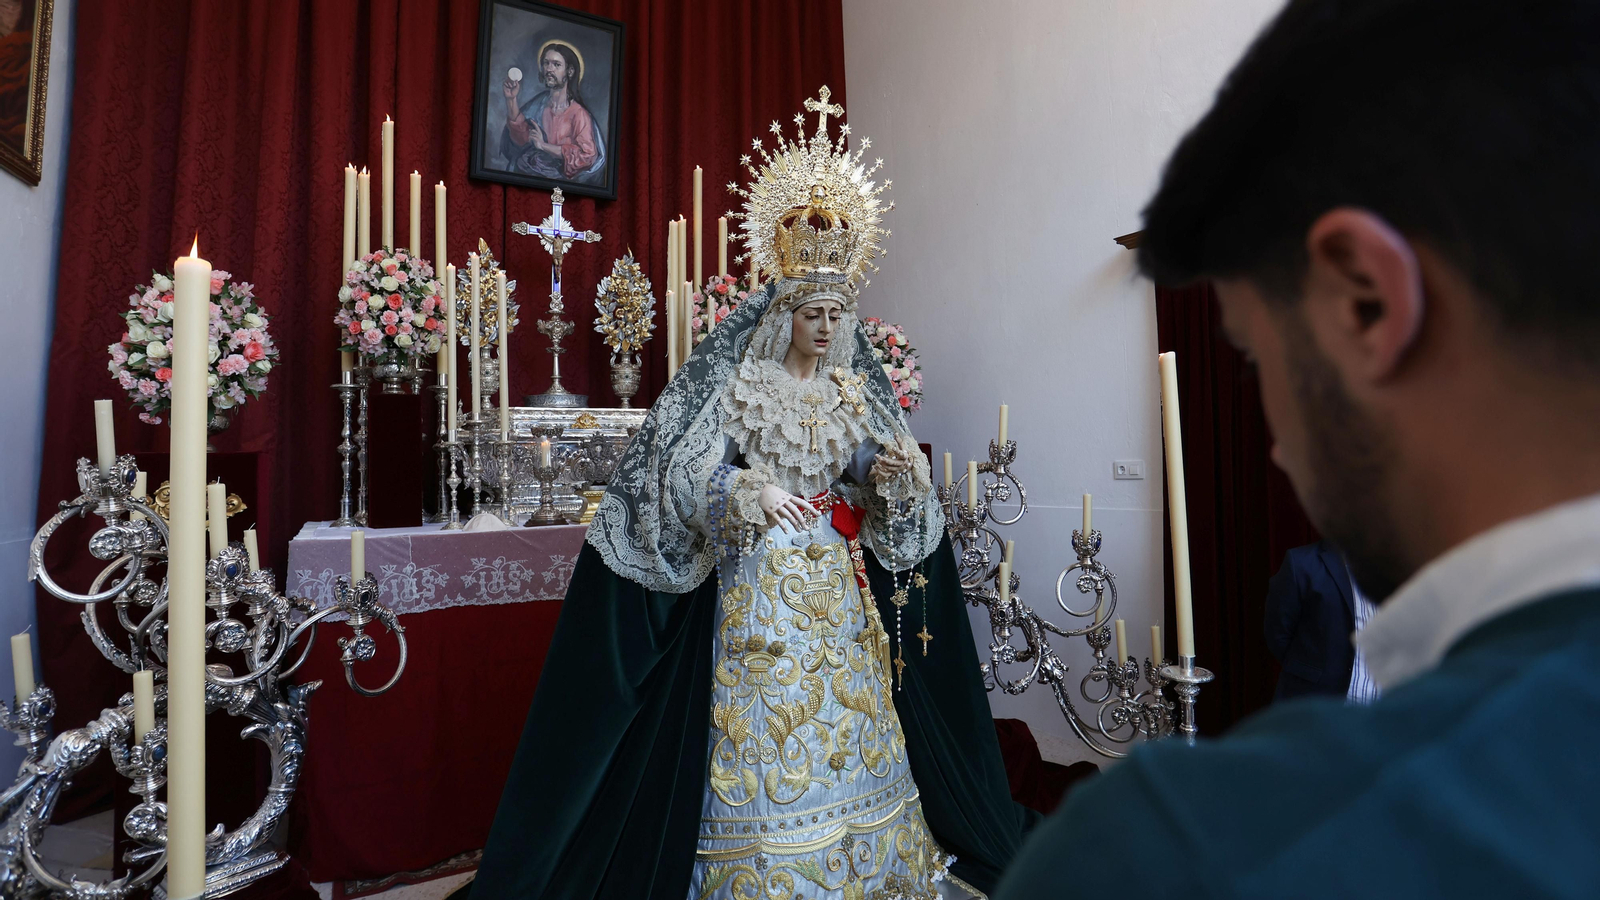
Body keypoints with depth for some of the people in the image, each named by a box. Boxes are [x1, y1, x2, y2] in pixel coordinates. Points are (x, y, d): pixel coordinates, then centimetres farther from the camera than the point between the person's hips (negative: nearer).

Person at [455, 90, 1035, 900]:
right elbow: (691, 473, -12)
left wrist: (899, 473, -12)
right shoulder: (737, 381, -6)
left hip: (839, 583, 5)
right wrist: (746, 493, -29)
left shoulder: (855, 390, 8)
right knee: (763, 719, 1)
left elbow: (876, 483, 10)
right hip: (761, 581, -5)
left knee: (848, 711, 13)